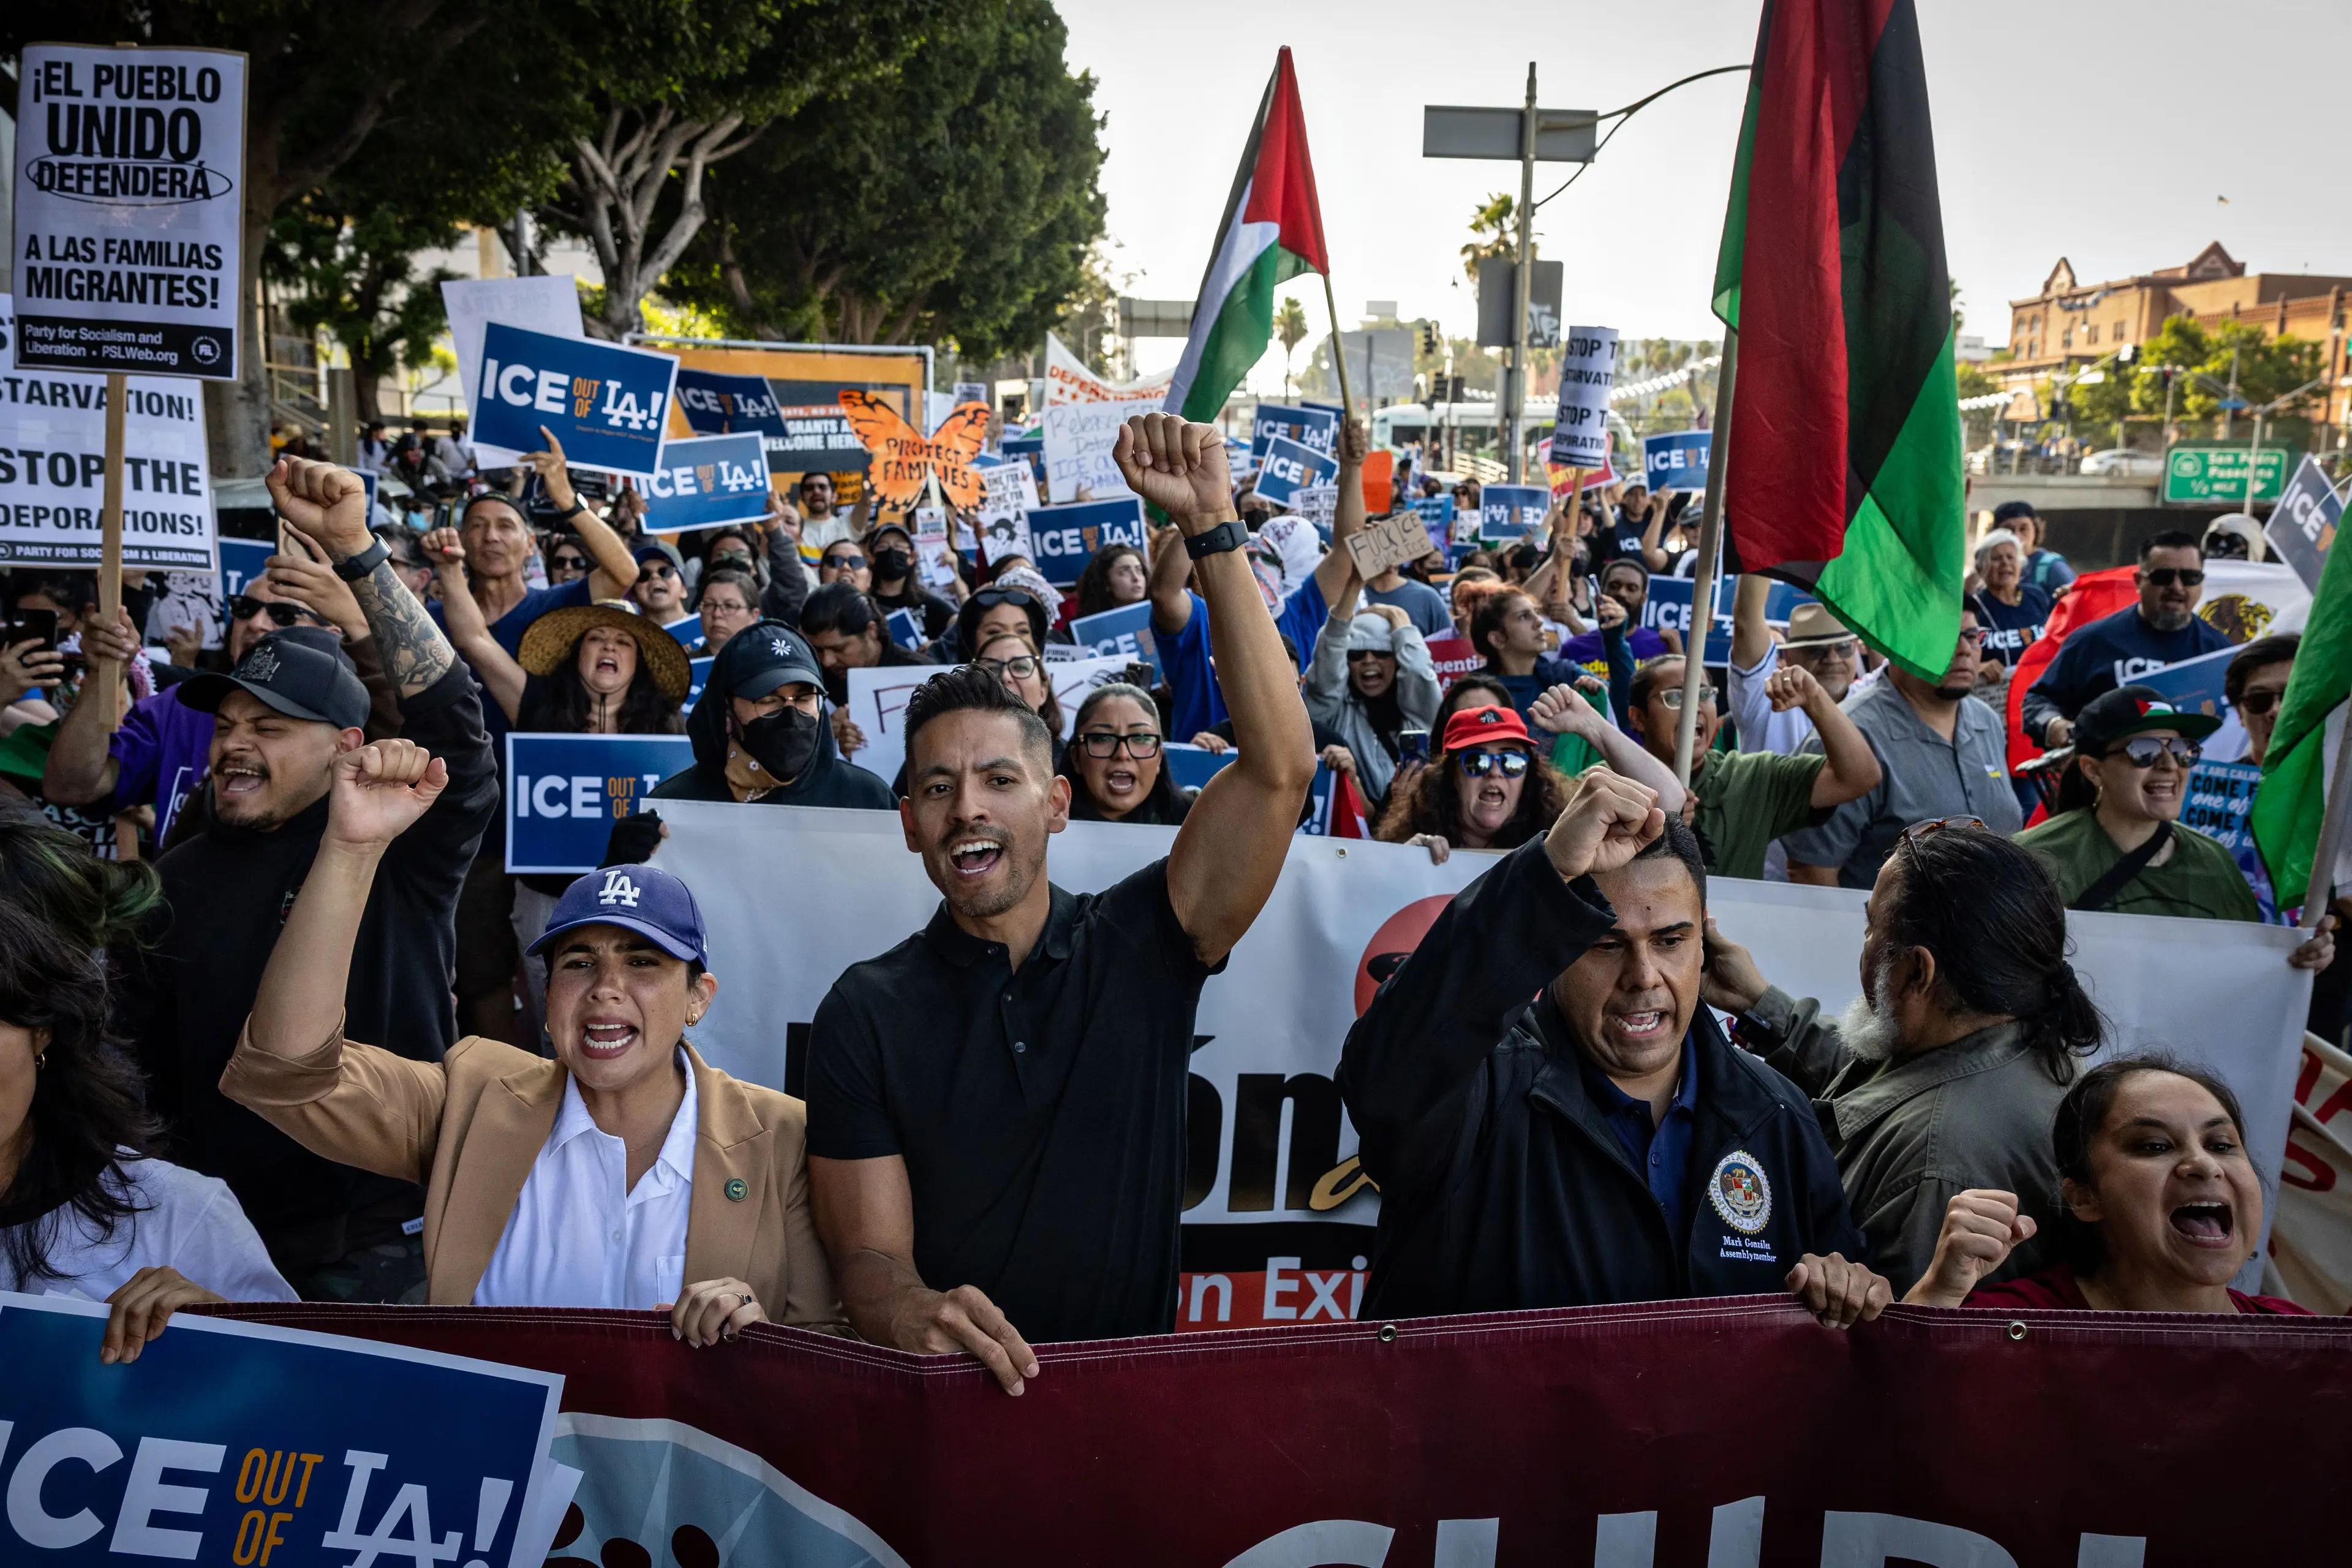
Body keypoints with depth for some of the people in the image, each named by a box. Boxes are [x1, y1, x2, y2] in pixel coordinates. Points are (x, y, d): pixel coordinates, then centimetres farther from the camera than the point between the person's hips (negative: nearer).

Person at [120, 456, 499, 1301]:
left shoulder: (403, 843, -8)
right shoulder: (184, 874, 7)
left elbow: (448, 713, -25)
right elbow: (148, 1056, 12)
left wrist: (353, 548, -30)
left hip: (390, 1230, -4)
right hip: (228, 1227, 4)